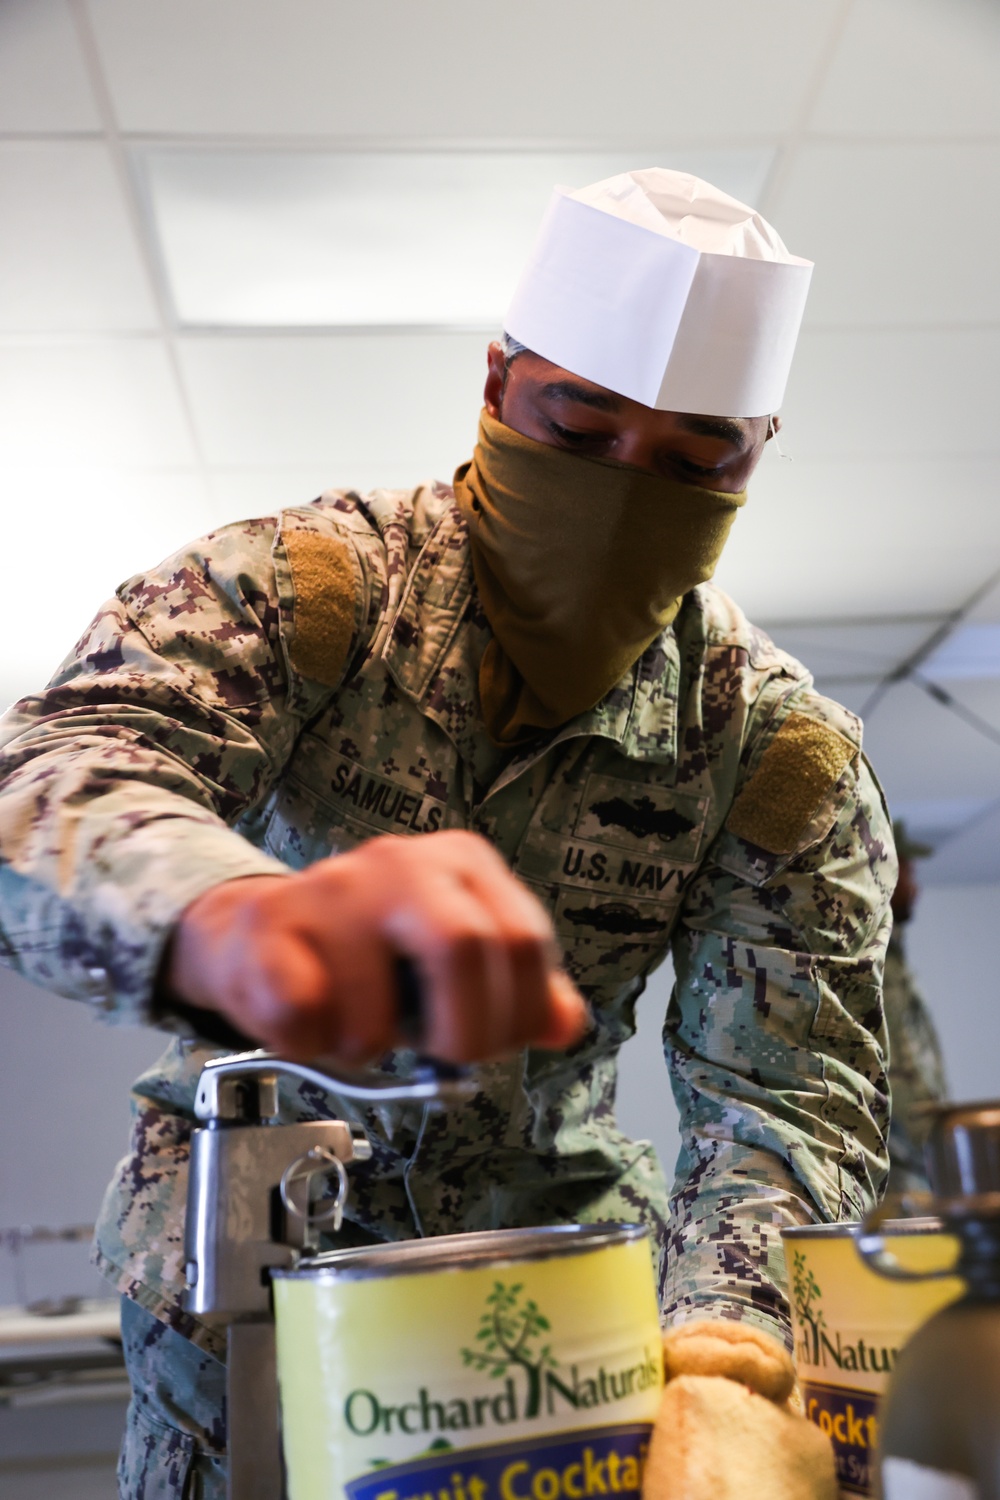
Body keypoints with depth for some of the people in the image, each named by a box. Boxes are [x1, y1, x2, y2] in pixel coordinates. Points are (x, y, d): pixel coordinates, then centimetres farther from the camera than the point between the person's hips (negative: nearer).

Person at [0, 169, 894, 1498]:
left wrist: (723, 1363, -37)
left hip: (557, 1230, 2)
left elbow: (789, 1099, -17)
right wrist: (234, 915, -61)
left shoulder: (782, 752, -14)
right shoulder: (304, 589, -20)